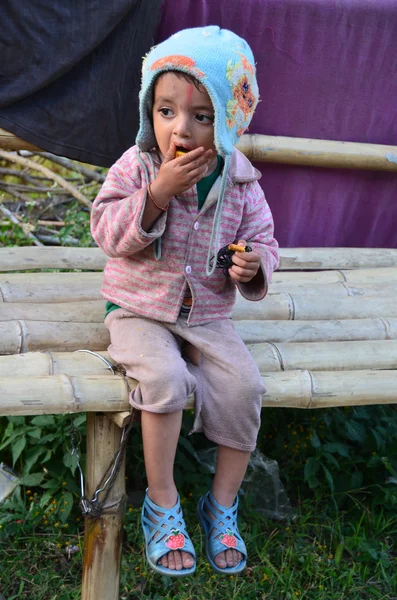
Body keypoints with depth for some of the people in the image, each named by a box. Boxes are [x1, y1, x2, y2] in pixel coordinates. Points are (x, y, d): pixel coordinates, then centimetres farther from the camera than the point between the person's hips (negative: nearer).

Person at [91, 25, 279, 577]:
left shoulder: (240, 182, -4)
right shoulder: (136, 166, -10)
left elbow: (261, 238, 7)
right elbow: (108, 232, -16)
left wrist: (254, 263, -17)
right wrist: (156, 193, -29)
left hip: (208, 314, 3)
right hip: (140, 309, -2)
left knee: (243, 385, -19)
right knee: (165, 379, -30)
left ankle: (223, 503, 3)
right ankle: (161, 504, -10)